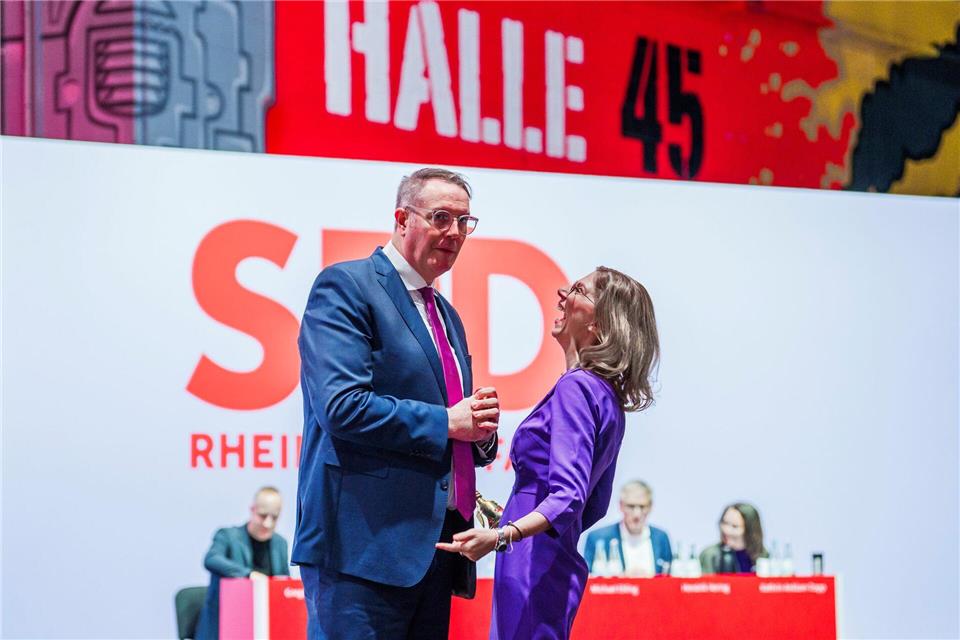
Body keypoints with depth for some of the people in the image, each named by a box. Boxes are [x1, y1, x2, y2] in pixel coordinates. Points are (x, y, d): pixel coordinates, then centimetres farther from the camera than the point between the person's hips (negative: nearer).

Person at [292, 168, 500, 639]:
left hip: (435, 546, 9)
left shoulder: (447, 317, 23)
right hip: (365, 542, -8)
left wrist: (481, 429, 4)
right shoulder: (346, 286, -4)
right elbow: (342, 405, -18)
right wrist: (445, 423, -11)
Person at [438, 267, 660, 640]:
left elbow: (568, 497, -24)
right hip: (557, 562, 10)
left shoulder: (577, 386, -14)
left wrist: (502, 536, -38)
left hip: (534, 567, -10)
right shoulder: (608, 397, 14)